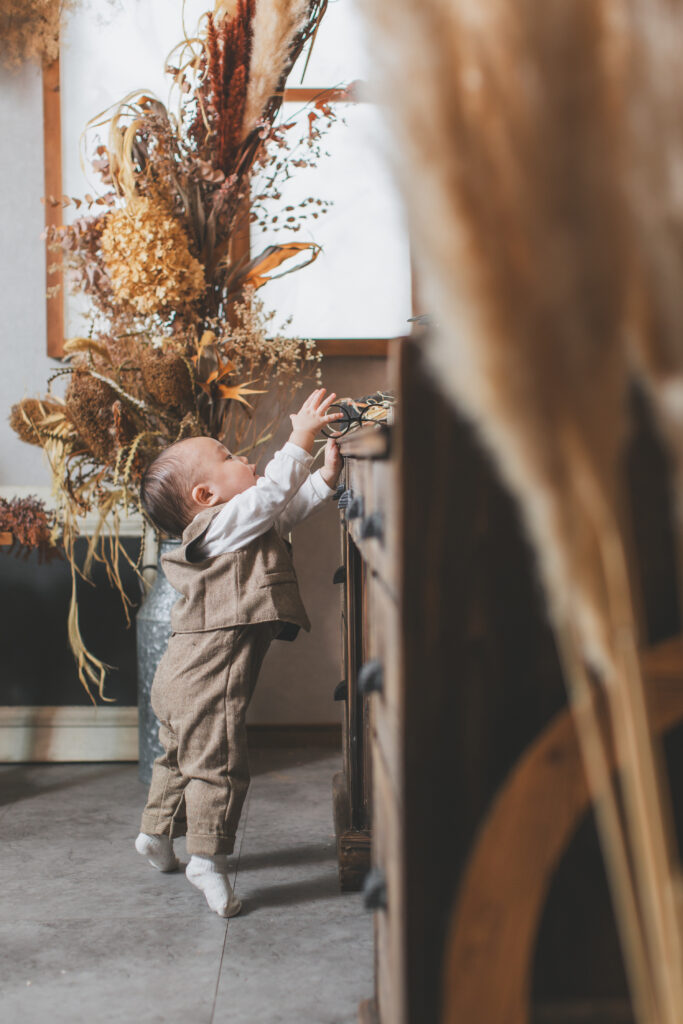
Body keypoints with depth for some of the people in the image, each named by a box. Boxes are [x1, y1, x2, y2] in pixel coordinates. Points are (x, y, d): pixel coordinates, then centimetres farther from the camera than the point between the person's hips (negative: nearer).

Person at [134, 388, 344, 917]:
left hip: (186, 675, 11)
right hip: (207, 680, -11)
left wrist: (326, 473, 11)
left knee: (181, 756, 25)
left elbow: (290, 507, 20)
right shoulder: (223, 525, -14)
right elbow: (271, 493, -23)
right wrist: (300, 440, -22)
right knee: (218, 765, -3)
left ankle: (157, 832, 41)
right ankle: (208, 858, 4)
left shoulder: (246, 526, 16)